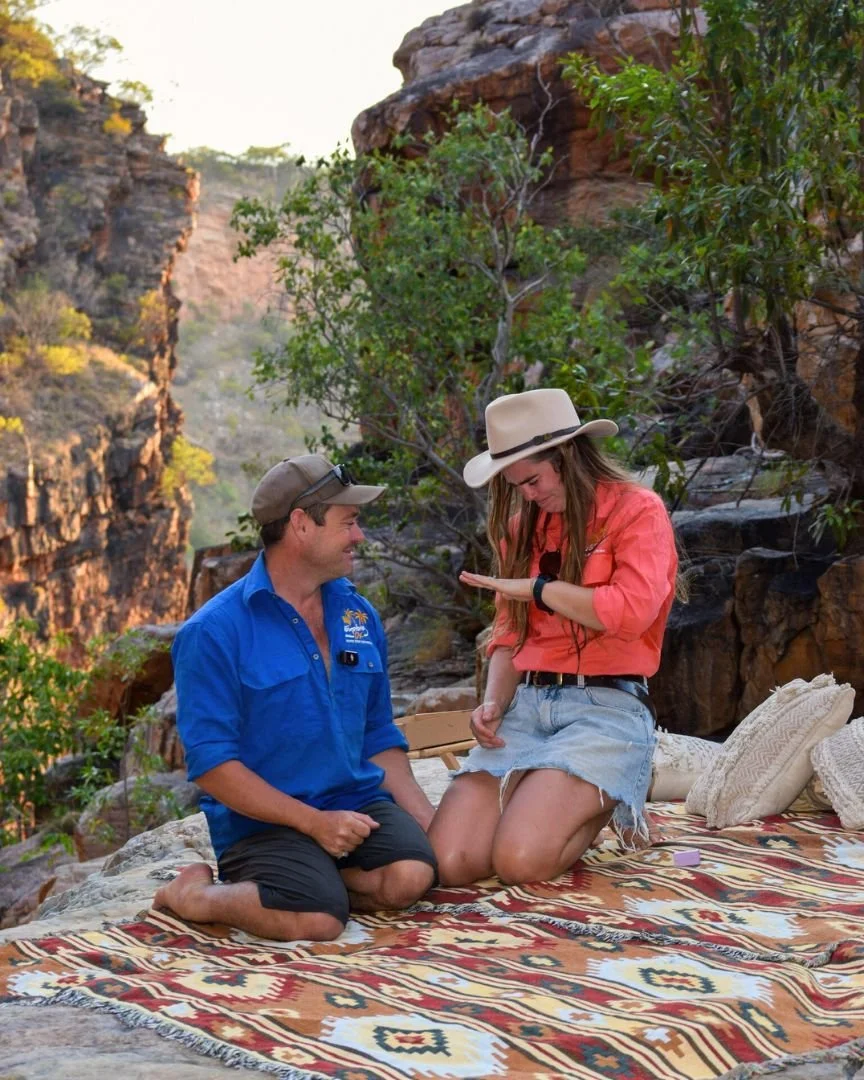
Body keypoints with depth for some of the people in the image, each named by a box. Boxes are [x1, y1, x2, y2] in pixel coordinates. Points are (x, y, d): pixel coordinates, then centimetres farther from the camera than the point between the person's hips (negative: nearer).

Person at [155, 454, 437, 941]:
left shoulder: (360, 615, 12)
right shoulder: (214, 632, -8)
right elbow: (211, 762, -12)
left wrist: (428, 819, 4)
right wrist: (314, 822, -18)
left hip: (357, 801, 5)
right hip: (264, 821, -5)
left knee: (411, 876, -26)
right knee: (317, 920, -31)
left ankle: (302, 880, -1)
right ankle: (196, 895, -3)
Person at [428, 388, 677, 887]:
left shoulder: (637, 510, 0)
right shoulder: (522, 526, 18)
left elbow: (630, 612, -17)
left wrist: (535, 588, -7)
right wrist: (494, 703, -1)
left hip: (606, 706, -5)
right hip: (526, 705, 5)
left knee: (520, 859, -25)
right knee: (448, 861, -16)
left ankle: (603, 806, 7)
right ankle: (541, 798, 13)